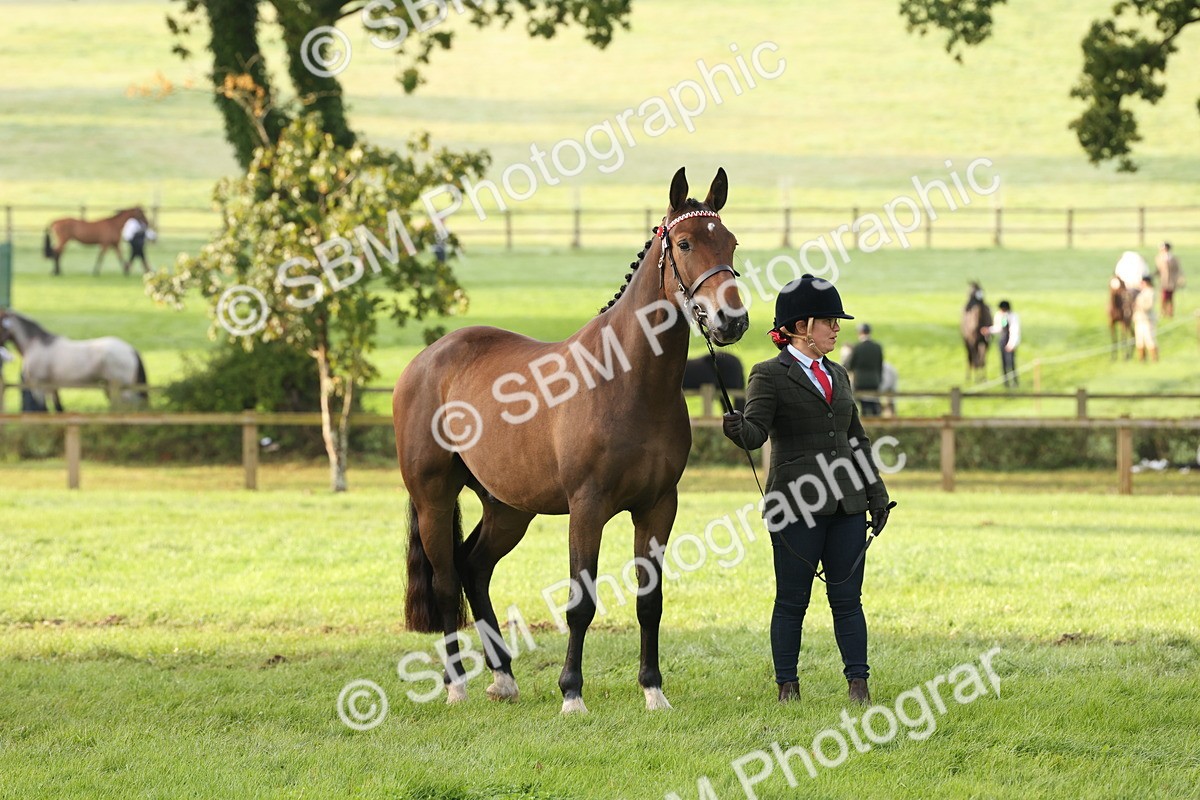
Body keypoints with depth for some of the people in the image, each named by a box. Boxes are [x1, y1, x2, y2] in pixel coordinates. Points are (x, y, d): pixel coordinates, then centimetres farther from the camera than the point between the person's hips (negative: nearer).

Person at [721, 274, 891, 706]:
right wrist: (737, 429, -38)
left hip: (846, 505, 6)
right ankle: (787, 686, 8)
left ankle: (858, 683, 8)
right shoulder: (770, 375, -3)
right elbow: (756, 431, -16)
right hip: (797, 504, -5)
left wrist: (876, 492, 17)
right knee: (792, 601, 1)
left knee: (848, 600, 5)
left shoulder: (838, 376, 17)